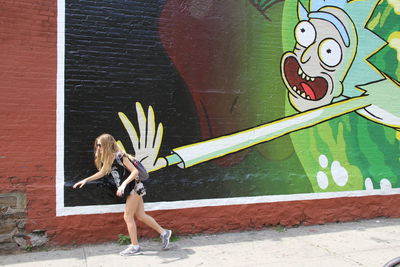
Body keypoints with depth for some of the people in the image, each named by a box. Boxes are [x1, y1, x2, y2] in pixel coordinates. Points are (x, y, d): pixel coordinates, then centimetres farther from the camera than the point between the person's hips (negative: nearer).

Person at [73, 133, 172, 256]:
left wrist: (124, 184, -31)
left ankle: (135, 247, 8)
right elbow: (102, 173, 22)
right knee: (141, 215, 10)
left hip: (134, 188, -8)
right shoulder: (108, 159, 7)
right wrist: (85, 180, 20)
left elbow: (135, 171, -22)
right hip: (132, 190, 8)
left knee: (128, 216, -2)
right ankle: (164, 232, 21)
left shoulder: (119, 156, -19)